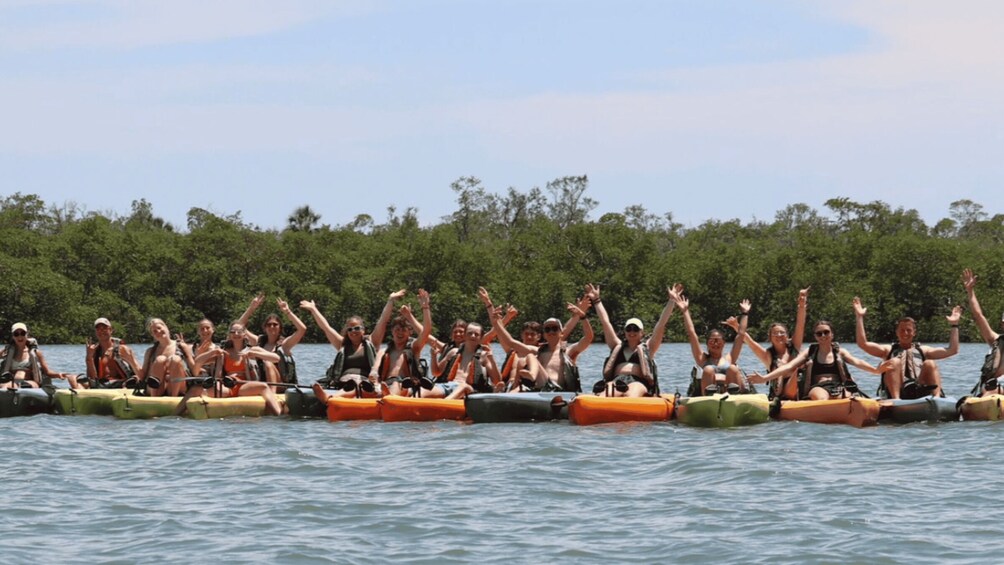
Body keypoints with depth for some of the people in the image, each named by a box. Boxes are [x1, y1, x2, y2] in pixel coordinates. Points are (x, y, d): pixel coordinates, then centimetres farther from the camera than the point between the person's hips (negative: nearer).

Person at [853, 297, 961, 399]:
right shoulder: (889, 350, 24)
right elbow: (863, 344, 11)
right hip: (896, 392, -1)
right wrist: (859, 317, 6)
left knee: (930, 364, -18)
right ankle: (896, 400, -45)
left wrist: (954, 325, 16)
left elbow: (952, 350, 20)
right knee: (895, 362, -23)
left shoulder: (922, 350, 28)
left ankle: (937, 397, -42)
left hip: (919, 392, 1)